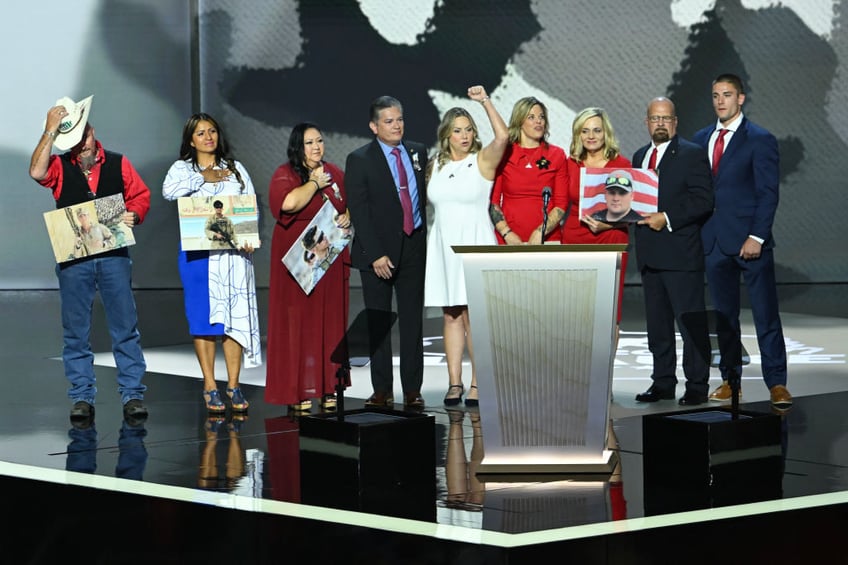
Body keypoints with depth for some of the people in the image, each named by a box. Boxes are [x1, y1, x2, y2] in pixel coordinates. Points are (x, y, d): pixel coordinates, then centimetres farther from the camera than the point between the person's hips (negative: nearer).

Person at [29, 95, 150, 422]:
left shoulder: (118, 164, 9)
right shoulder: (59, 167, 4)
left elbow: (140, 195, 13)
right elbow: (37, 172, -16)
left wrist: (134, 215, -9)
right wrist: (50, 130, -14)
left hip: (114, 255, 0)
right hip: (73, 258, 0)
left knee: (125, 328, 0)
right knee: (75, 331, 4)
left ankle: (133, 394, 5)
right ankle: (82, 397, 11)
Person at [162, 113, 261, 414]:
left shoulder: (235, 169, 15)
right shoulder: (182, 168, 8)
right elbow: (168, 191, -14)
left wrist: (248, 237, -8)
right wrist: (203, 177, -7)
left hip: (234, 252, 2)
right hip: (198, 253, -1)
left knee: (235, 316, -3)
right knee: (204, 318, -2)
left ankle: (234, 385, 2)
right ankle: (210, 385, 4)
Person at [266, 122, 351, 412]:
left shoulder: (335, 173, 11)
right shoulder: (285, 174, -5)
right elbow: (289, 202, -25)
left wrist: (348, 215, 0)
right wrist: (315, 183, -12)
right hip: (298, 263, -5)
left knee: (331, 323, 5)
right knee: (298, 323, -3)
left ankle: (328, 389, 11)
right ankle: (298, 392, 0)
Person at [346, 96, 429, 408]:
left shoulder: (418, 152, 9)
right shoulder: (360, 160, -4)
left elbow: (426, 195, 14)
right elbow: (359, 212, -8)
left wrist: (427, 239, 3)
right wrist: (376, 255, -14)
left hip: (414, 246, 3)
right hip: (378, 250, -3)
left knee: (413, 321, 4)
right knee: (378, 323, 1)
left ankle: (412, 390, 8)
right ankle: (382, 391, 6)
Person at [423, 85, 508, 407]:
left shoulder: (483, 161, -1)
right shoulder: (436, 166, 12)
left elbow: (502, 136, -19)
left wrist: (485, 101, -18)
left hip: (475, 244, -4)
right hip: (444, 245, 4)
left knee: (475, 316, -4)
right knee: (451, 316, 4)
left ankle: (477, 384, 0)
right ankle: (454, 384, 5)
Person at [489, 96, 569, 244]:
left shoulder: (557, 155, 7)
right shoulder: (503, 155, 5)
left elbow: (561, 203, 3)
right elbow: (492, 201, 3)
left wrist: (540, 232, -10)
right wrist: (507, 234, -9)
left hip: (548, 240, 1)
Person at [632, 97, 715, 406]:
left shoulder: (692, 154, -3)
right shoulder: (640, 156, 18)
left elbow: (703, 200, -12)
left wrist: (667, 218, -17)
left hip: (681, 252, -7)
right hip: (649, 253, 7)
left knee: (691, 321, -5)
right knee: (657, 323, 11)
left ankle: (697, 385, 0)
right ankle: (663, 382, 18)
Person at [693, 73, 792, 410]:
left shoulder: (760, 140, -4)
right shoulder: (701, 139, 13)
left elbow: (768, 193, -8)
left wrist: (756, 237, -16)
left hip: (750, 241, -5)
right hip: (713, 241, 5)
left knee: (766, 315, -3)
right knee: (723, 315, 10)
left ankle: (776, 383, 1)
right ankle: (729, 379, 17)